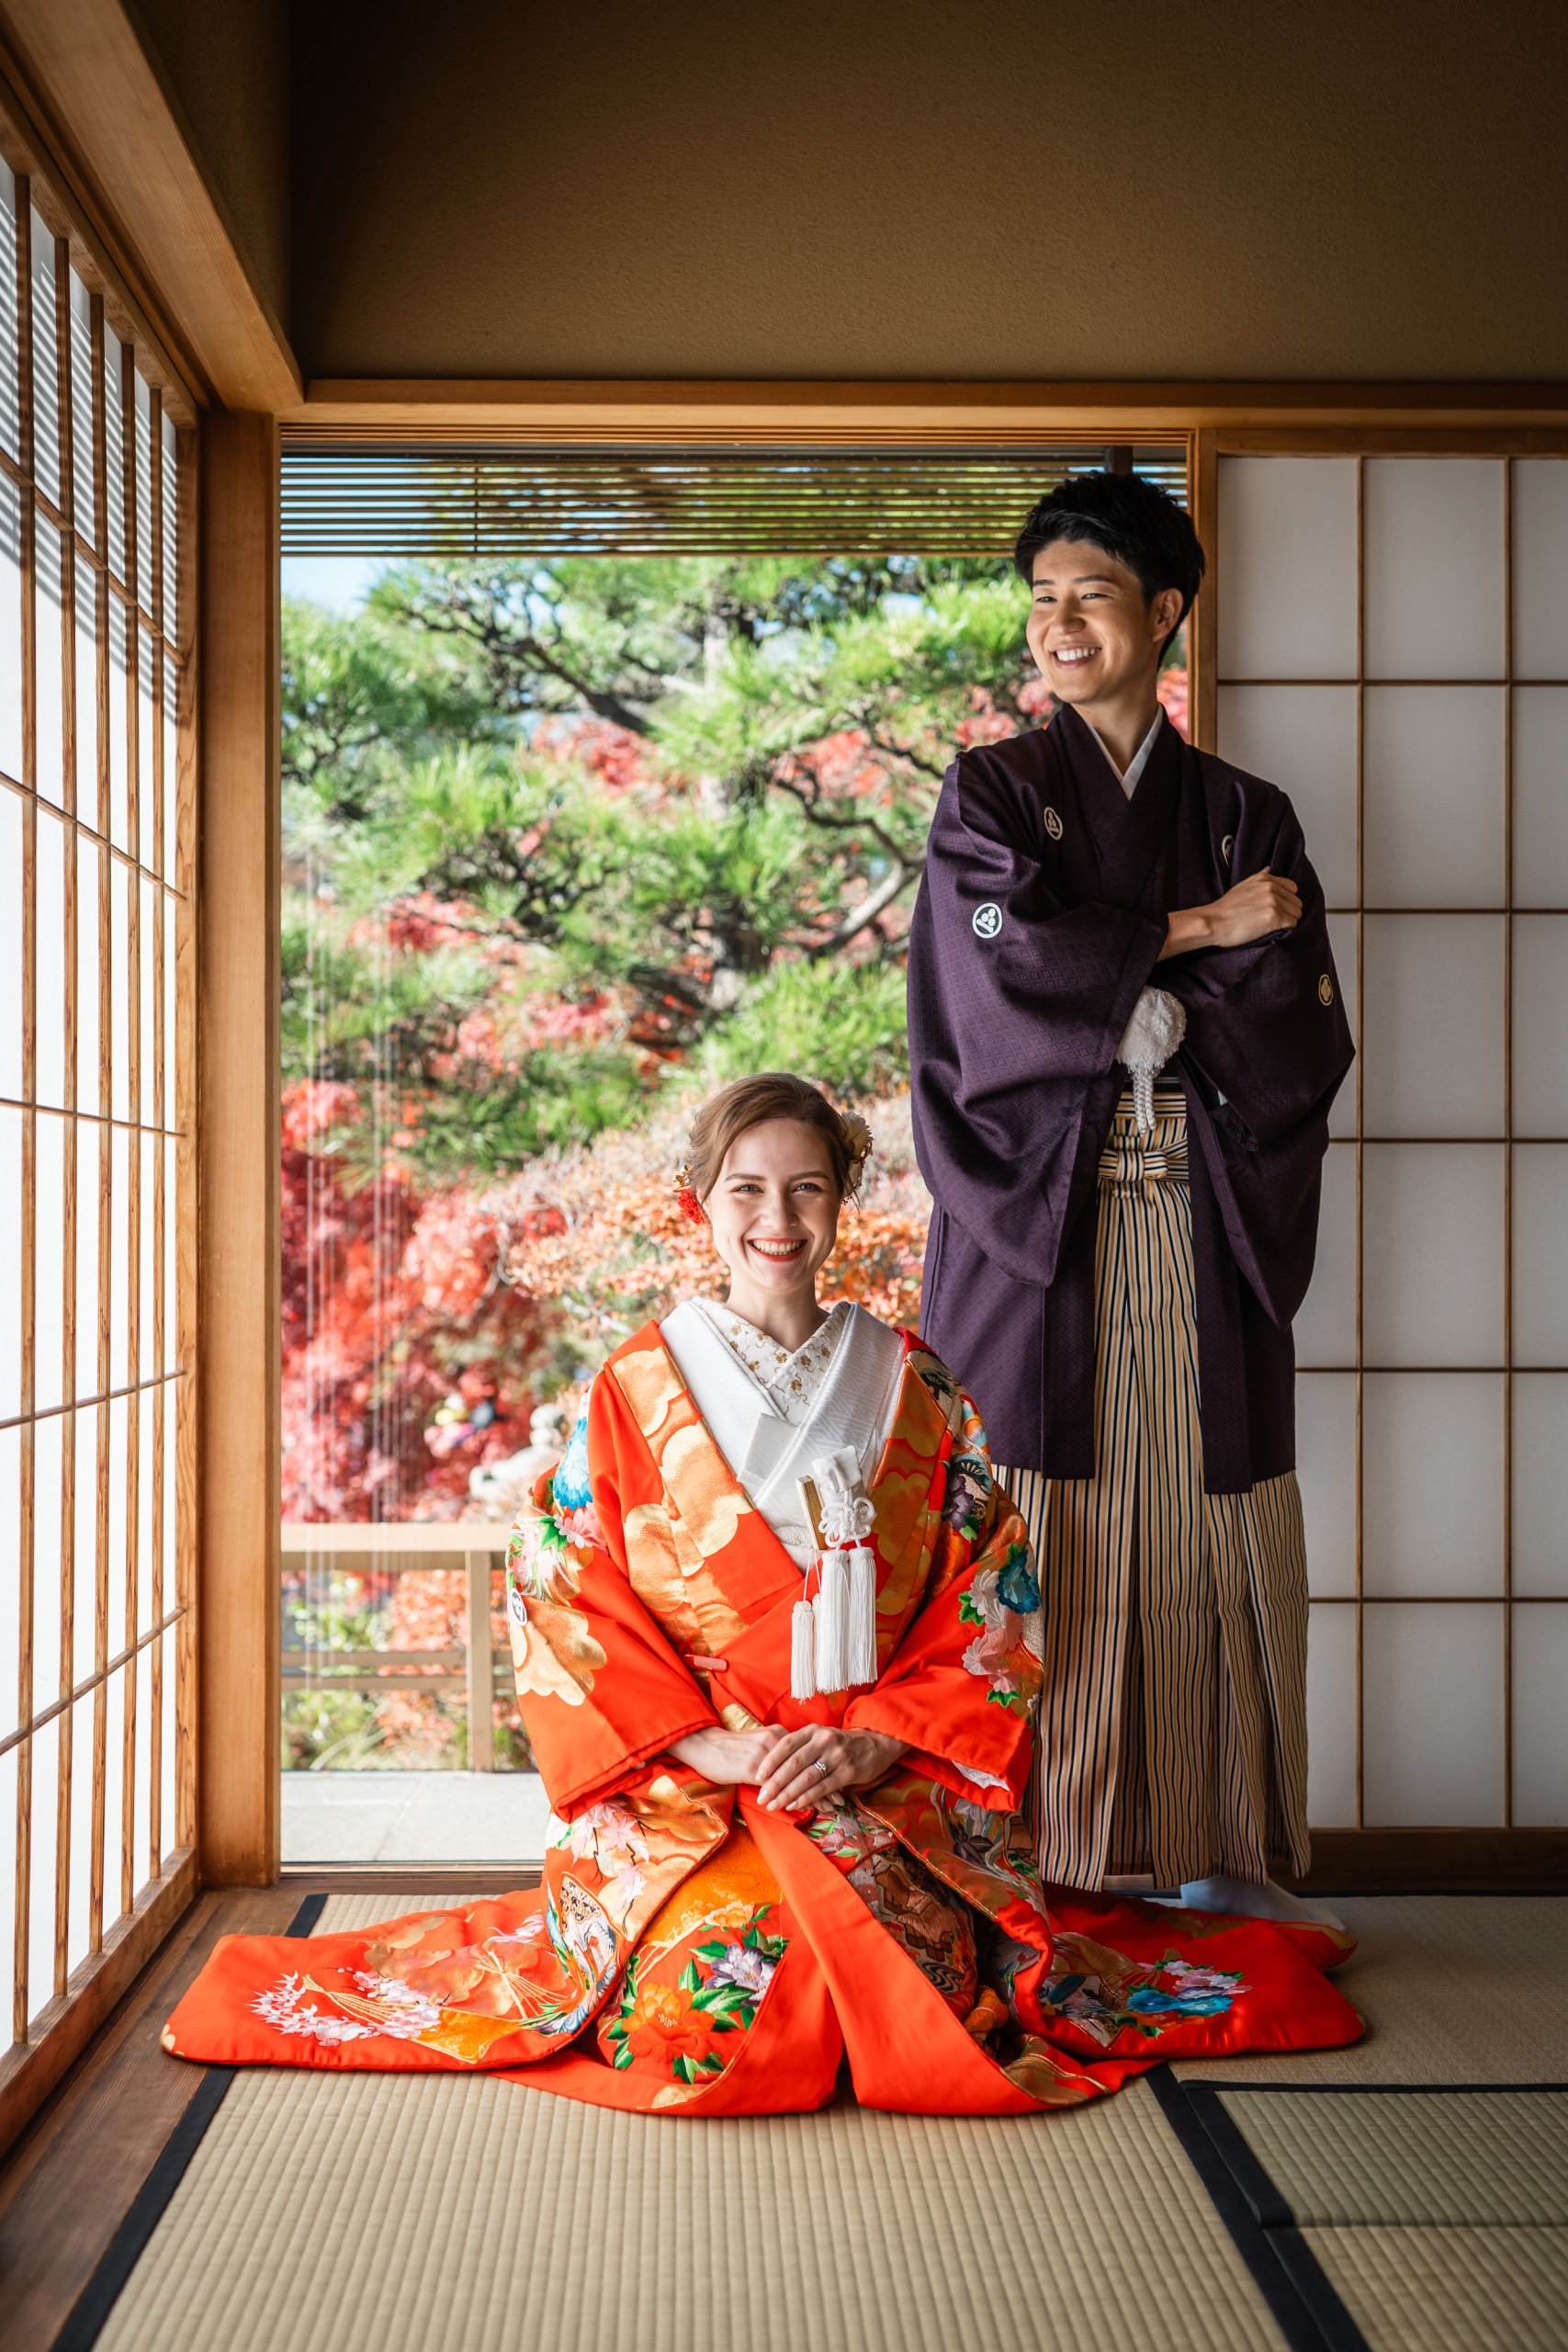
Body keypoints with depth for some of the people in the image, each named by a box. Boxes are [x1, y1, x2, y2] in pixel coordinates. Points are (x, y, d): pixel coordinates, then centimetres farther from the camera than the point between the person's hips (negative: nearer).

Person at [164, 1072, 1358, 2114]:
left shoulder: (913, 1389, 8)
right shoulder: (635, 1389, 4)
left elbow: (989, 1606, 6)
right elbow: (565, 1603, 0)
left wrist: (876, 1741, -9)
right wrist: (712, 1744, -12)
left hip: (884, 1785, 1)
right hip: (676, 1786, -1)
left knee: (910, 1981, -23)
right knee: (709, 2004, -25)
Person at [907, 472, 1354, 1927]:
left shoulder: (1247, 816, 14)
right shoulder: (988, 794, 10)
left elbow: (1303, 1038, 1)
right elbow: (1013, 973, -9)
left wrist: (1122, 987, -9)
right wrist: (1193, 932, -3)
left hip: (1206, 1242, 2)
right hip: (1038, 1221, -2)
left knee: (1209, 1542, 2)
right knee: (1035, 1544, -4)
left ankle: (1221, 1859, 14)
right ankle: (1021, 1866, 5)